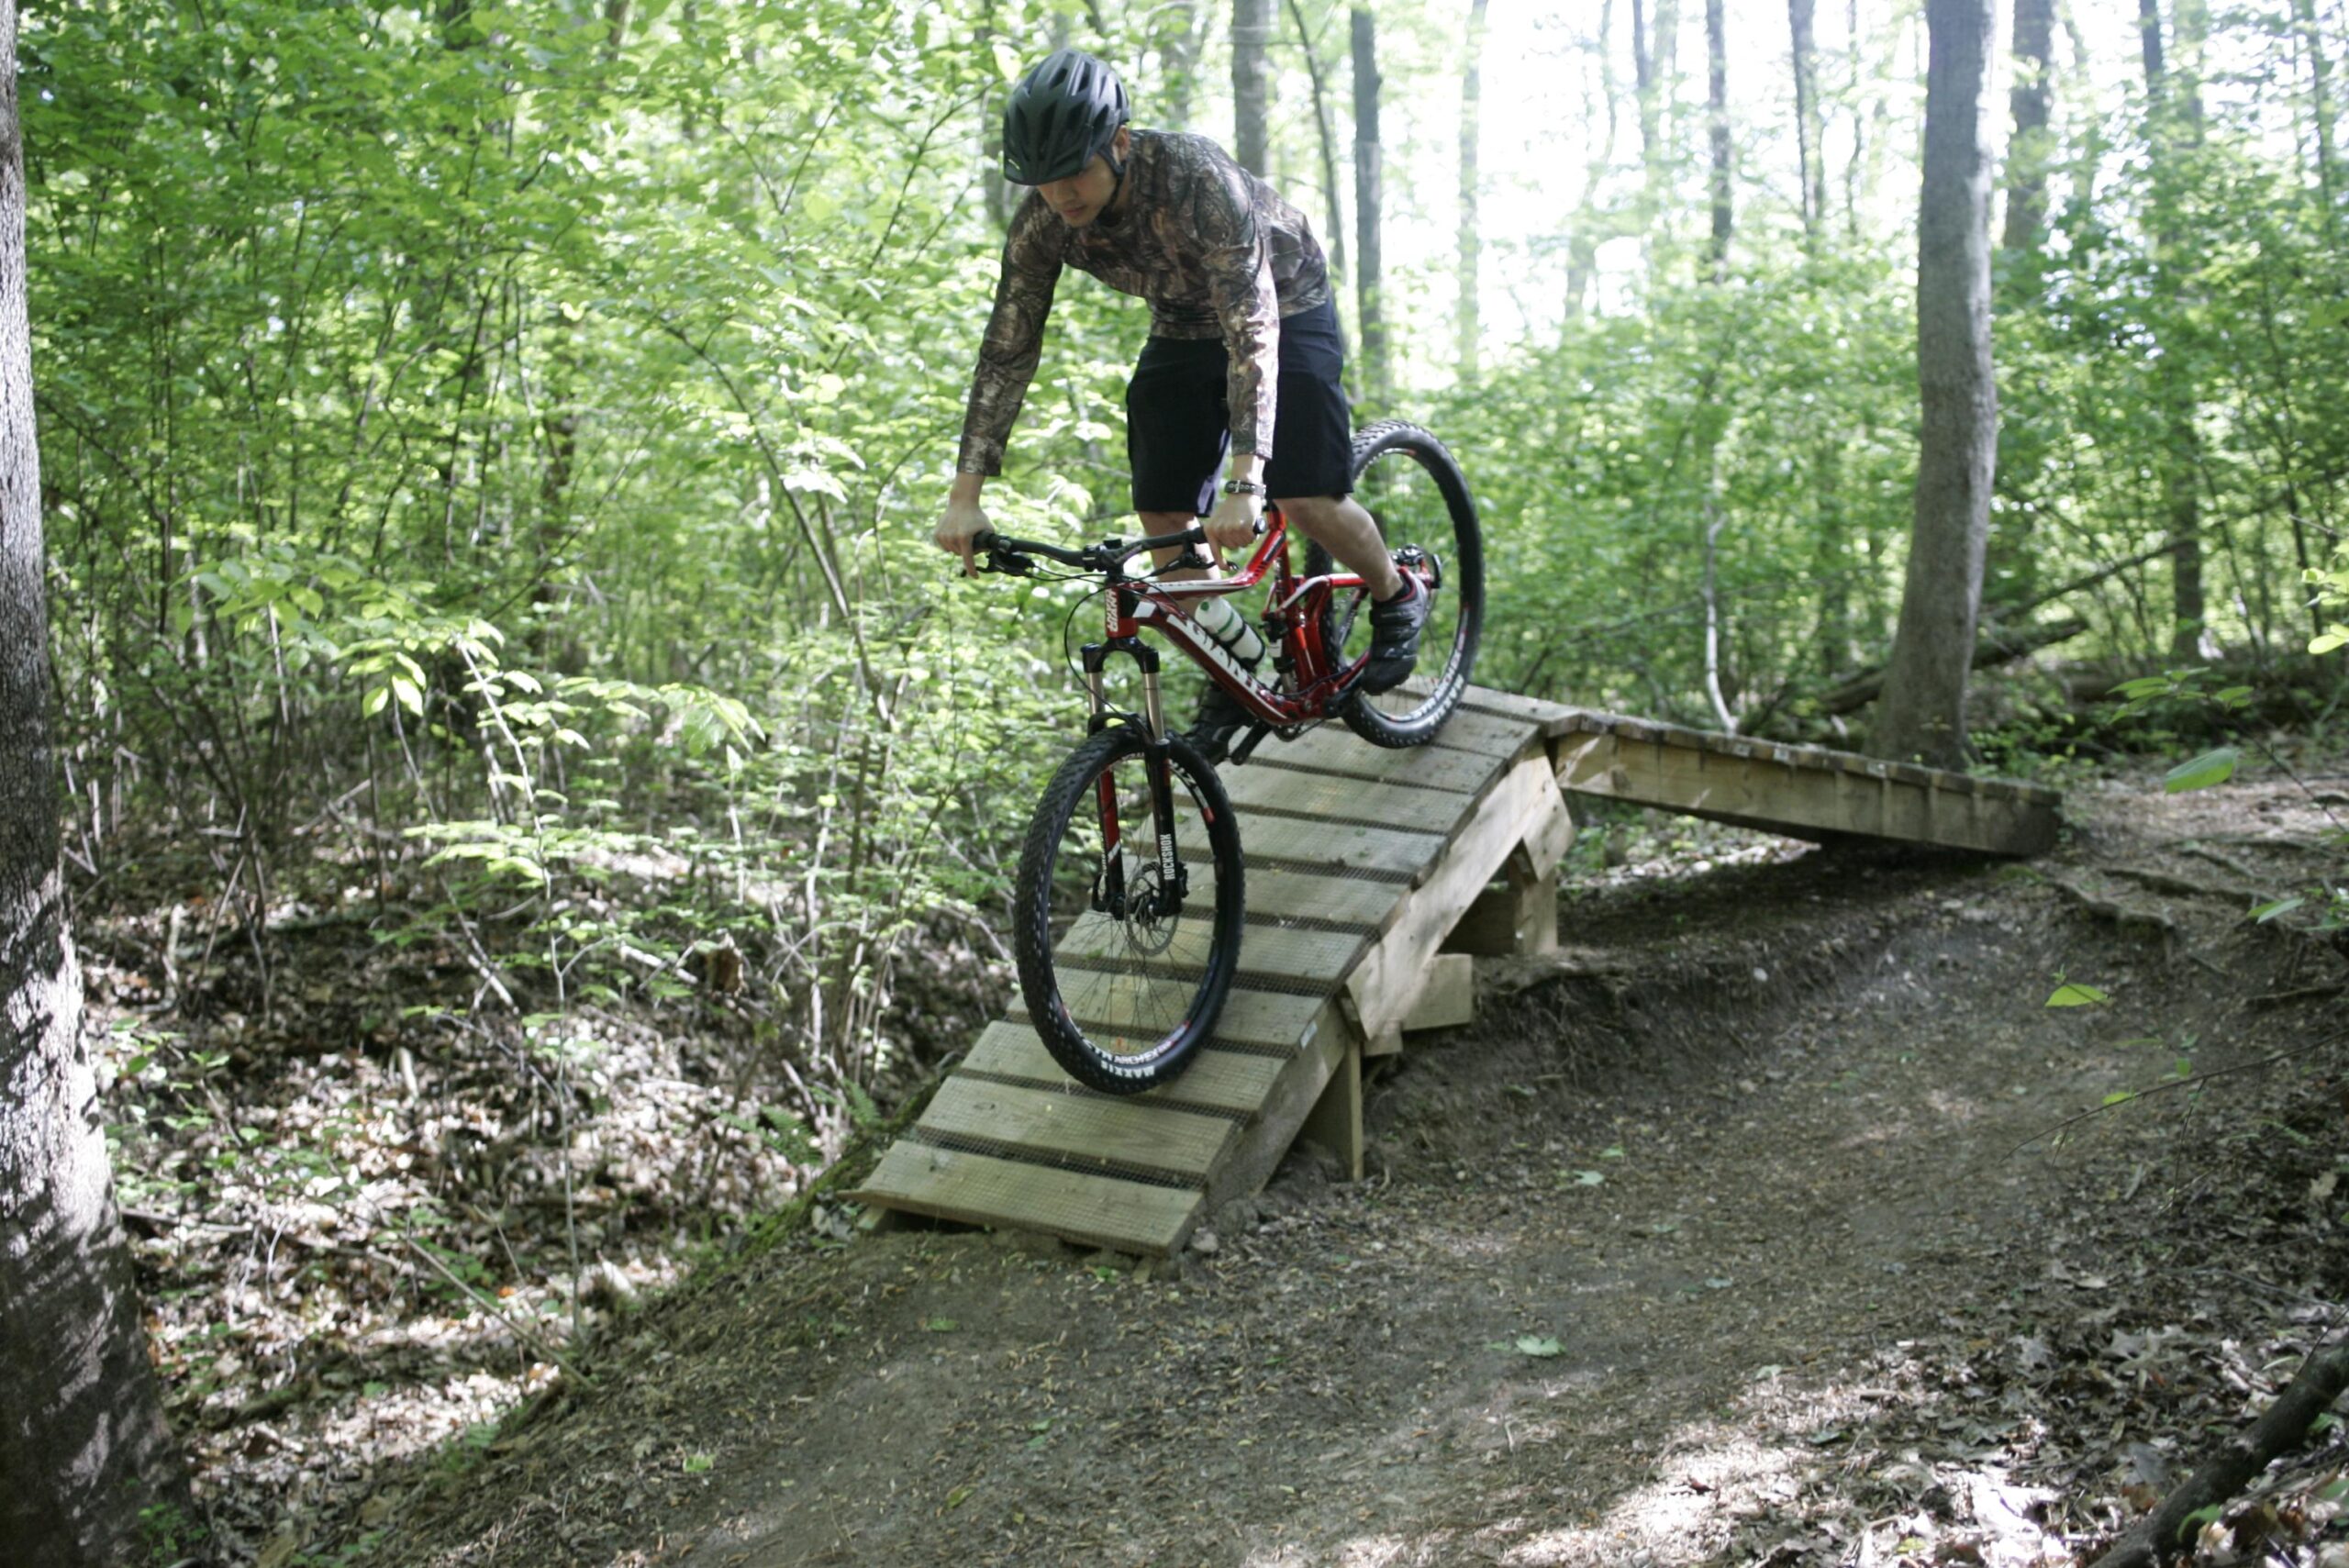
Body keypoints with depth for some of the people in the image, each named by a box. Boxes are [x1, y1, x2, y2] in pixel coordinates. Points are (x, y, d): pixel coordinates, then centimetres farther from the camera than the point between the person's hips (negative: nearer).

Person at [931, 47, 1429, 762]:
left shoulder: (1198, 181, -39)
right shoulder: (1042, 221, -22)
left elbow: (1253, 331, -43)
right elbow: (1007, 351, -18)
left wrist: (1245, 483, -52)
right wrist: (965, 495, -25)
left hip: (1284, 309, -5)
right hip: (1183, 327, 5)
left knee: (1304, 495, -18)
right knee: (1163, 516, -5)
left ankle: (1397, 598, 12)